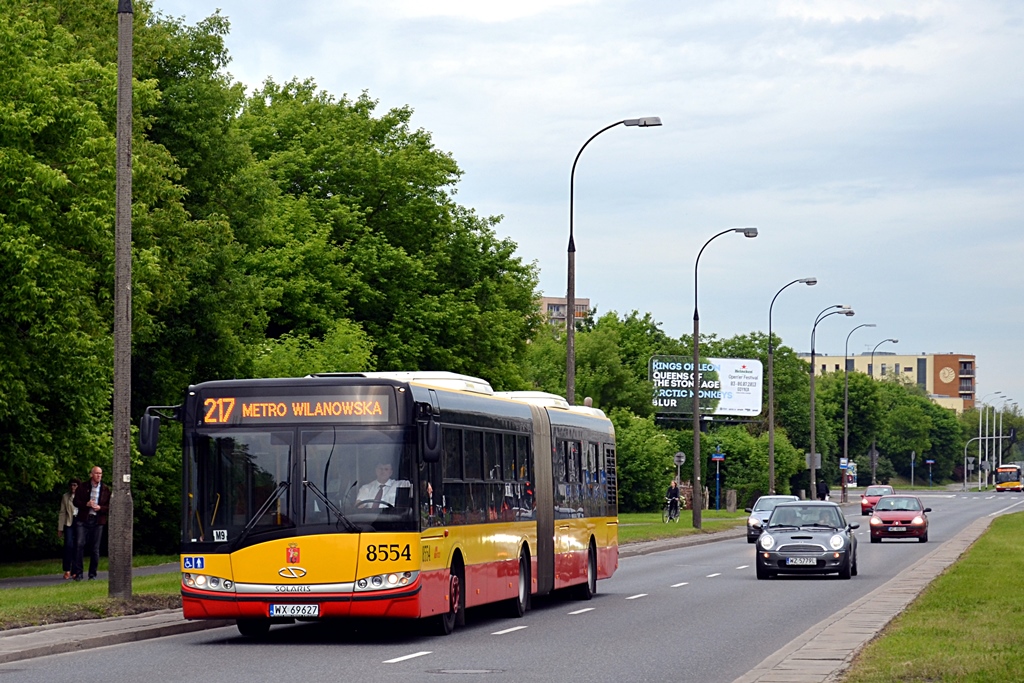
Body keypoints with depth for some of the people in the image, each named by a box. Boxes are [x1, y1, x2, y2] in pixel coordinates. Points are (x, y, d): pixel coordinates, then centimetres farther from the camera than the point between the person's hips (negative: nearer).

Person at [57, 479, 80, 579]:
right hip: (69, 523, 0)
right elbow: (62, 513, 11)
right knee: (69, 545, -14)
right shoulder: (65, 497, 11)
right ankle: (67, 570, -9)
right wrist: (60, 529, 6)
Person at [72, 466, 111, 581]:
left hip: (97, 521, 1)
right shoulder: (82, 487, 6)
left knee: (95, 548, 3)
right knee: (79, 544, -10)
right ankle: (78, 572, -6)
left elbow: (110, 506, 6)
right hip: (83, 520, -1)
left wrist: (100, 508, -13)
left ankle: (92, 574, 11)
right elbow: (76, 502, 4)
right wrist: (86, 504, -14)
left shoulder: (106, 489, 7)